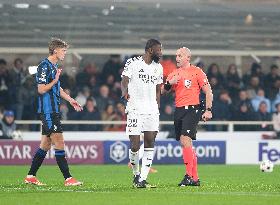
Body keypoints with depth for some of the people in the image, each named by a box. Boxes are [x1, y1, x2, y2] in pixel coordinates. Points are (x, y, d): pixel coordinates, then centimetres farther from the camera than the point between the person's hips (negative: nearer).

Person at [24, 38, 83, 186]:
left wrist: (70, 100, 28)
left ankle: (30, 177, 16)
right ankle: (68, 178, -11)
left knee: (46, 144, 11)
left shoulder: (54, 66, 18)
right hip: (48, 111, -10)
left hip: (53, 110, 10)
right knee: (59, 142, -10)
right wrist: (55, 80, -22)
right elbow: (41, 89, -17)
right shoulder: (44, 66, -13)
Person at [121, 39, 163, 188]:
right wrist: (124, 91, -34)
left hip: (151, 110, 5)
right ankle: (136, 174, 17)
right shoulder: (132, 63, -3)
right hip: (135, 110, -5)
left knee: (150, 143, -8)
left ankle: (143, 179, -7)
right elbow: (124, 81, -12)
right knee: (135, 146, -6)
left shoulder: (158, 68, 15)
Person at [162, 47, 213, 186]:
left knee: (185, 140, -20)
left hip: (192, 110, -7)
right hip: (178, 111, 7)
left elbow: (208, 92, -2)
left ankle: (189, 176, -19)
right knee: (186, 144, 8)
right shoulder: (174, 74, 16)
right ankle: (195, 179, 14)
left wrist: (208, 110, -9)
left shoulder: (196, 72, -1)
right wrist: (169, 83, -6)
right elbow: (162, 91, 13)